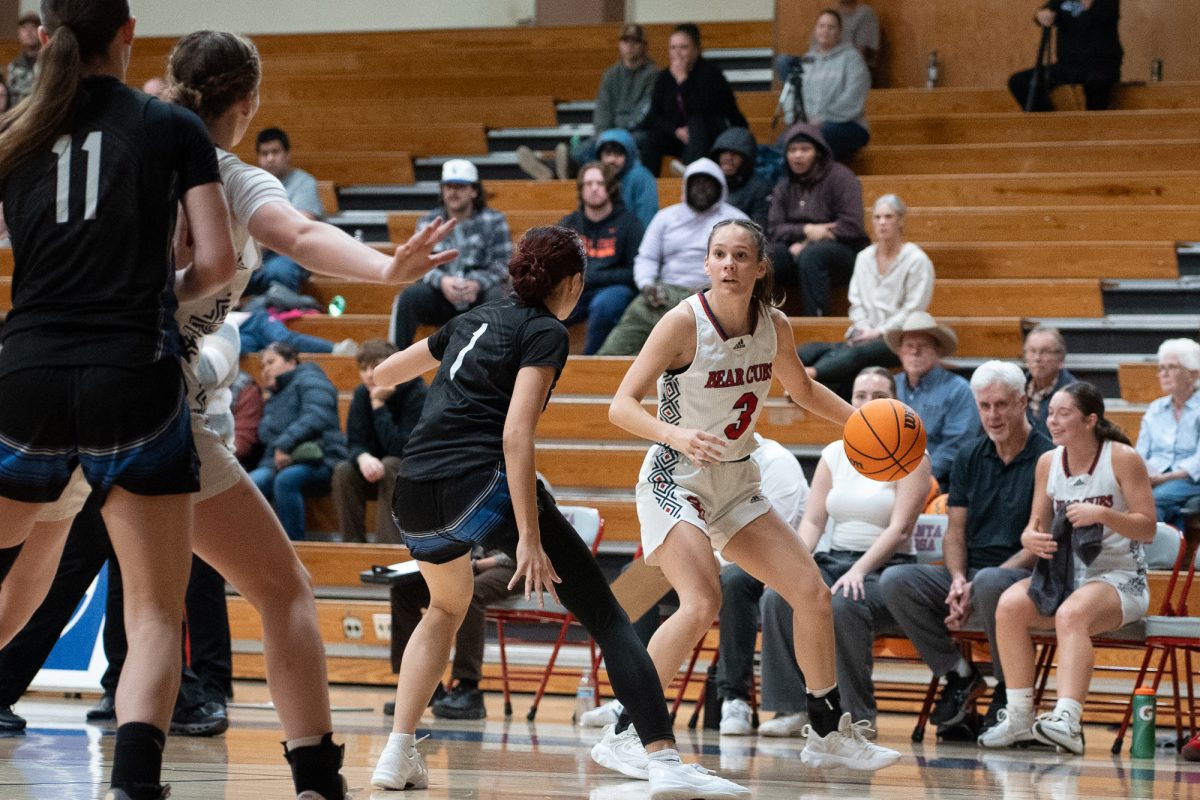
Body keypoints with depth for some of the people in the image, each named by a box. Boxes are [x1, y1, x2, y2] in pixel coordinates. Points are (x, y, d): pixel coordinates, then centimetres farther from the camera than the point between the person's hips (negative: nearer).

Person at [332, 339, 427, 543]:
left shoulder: (417, 393, -20)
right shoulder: (362, 394, -3)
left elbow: (399, 449, -27)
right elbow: (355, 443, -8)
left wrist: (378, 404, -29)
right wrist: (363, 457, -33)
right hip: (378, 472, 5)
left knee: (390, 465, -34)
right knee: (343, 472, -22)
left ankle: (388, 544, -36)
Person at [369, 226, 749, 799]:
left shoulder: (474, 320, 22)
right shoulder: (545, 333, 2)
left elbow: (384, 373, 36)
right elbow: (515, 436, -11)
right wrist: (529, 539, -16)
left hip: (414, 498, 7)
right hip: (482, 483, -7)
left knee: (446, 609, 35)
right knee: (604, 614, -5)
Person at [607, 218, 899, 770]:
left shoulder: (774, 326, -2)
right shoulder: (684, 323, -20)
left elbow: (802, 389, 19)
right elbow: (622, 405, -23)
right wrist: (677, 435, -40)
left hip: (736, 484, 7)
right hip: (676, 480, -7)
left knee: (812, 593, 5)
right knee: (702, 603, -28)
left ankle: (829, 734, 21)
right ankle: (624, 732, -19)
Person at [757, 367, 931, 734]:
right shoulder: (834, 454, 14)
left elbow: (900, 528, -11)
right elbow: (813, 520, 8)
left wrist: (860, 570, -24)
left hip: (885, 567, -5)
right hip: (833, 561, 5)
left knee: (843, 606, -37)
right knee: (777, 597, -25)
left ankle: (856, 714, -22)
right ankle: (791, 708, -21)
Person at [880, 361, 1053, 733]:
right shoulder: (969, 457, 13)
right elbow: (955, 531, 12)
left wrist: (976, 588, -19)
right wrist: (958, 580, -10)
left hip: (1025, 577, -6)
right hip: (969, 574, 6)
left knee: (989, 584, -40)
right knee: (895, 581, -19)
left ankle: (1009, 686, -16)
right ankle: (958, 674, -5)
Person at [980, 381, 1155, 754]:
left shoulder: (1123, 459, -7)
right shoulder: (1049, 462, 9)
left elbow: (1148, 528, -8)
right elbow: (1038, 525, 11)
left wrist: (1102, 515, -25)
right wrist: (1031, 538, -14)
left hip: (1119, 578, -5)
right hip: (1062, 575, 5)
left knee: (1072, 614, -37)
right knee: (1010, 604, -23)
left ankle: (1067, 721, -50)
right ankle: (1018, 718, -20)